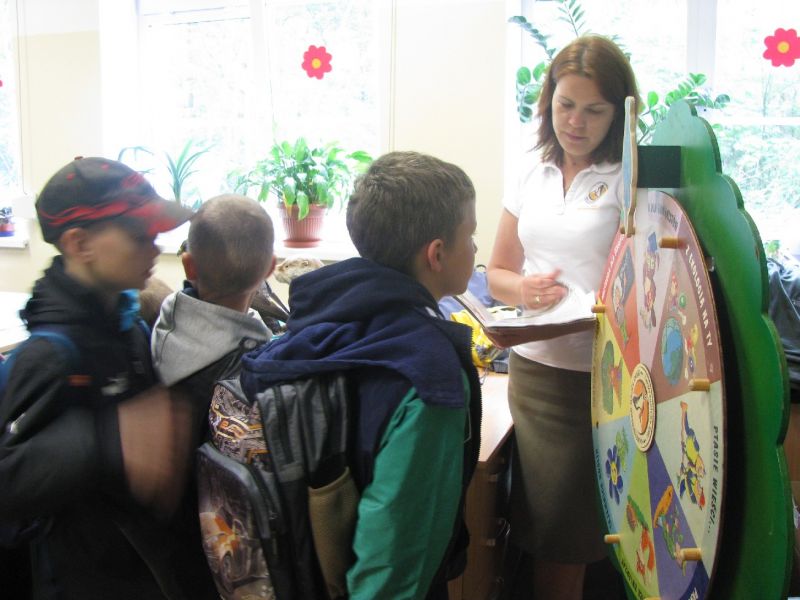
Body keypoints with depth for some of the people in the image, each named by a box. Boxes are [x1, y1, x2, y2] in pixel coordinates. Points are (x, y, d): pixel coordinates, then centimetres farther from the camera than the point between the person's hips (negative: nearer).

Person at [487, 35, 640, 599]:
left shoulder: (630, 181, -5)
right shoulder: (533, 176, 11)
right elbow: (497, 272, 14)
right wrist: (524, 288, -7)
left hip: (598, 377, -5)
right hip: (531, 368, 5)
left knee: (564, 538, 5)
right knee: (538, 528, 14)